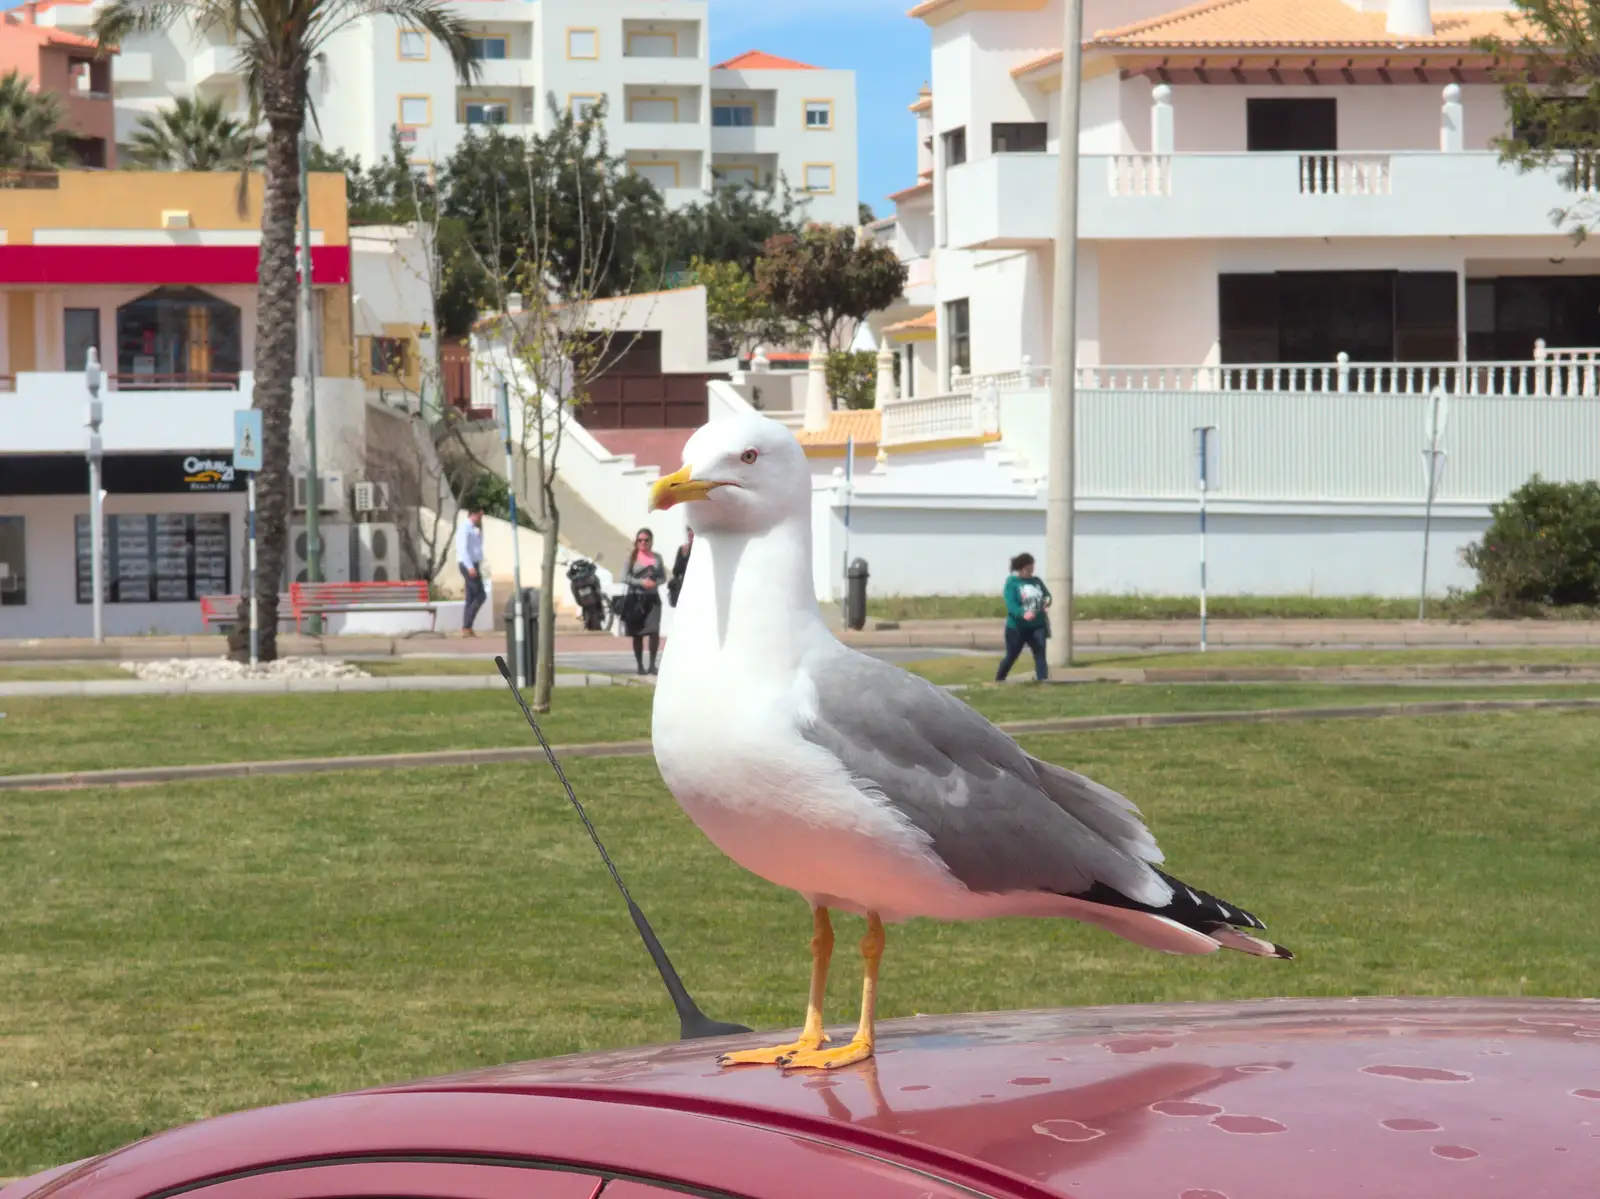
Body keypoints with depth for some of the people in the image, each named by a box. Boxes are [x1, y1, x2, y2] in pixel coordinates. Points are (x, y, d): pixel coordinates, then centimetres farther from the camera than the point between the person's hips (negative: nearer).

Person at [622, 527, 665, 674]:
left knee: (654, 631, -12)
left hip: (653, 597, 1)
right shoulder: (632, 557, 0)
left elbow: (663, 577, 10)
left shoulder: (657, 557, 8)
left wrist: (655, 582, -11)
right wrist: (641, 582, -16)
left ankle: (652, 664, -1)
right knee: (638, 634, 4)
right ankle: (640, 665, 14)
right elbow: (624, 577, -4)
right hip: (636, 597, -1)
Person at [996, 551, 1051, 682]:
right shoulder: (1012, 583, -10)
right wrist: (1023, 614, -39)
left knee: (1040, 653, -9)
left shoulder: (1037, 581, 8)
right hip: (1017, 626, -4)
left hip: (1037, 625, 4)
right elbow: (1010, 604, -21)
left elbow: (1047, 595, 12)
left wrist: (1046, 601, -14)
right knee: (1011, 656, 7)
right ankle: (999, 680, 26)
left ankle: (1043, 679, -15)